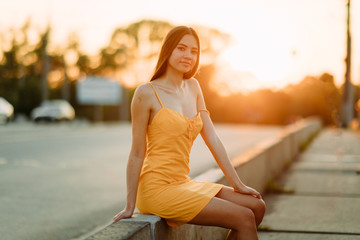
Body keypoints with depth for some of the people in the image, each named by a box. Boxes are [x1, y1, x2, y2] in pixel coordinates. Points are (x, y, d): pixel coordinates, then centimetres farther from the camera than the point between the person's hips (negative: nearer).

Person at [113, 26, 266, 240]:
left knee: (258, 207, 2)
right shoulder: (147, 93, -9)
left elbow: (212, 140, 10)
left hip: (183, 183, 8)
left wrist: (238, 184, 7)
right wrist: (130, 207, -7)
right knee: (244, 218, -13)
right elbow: (137, 154, -8)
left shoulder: (193, 87, 12)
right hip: (158, 188, -8)